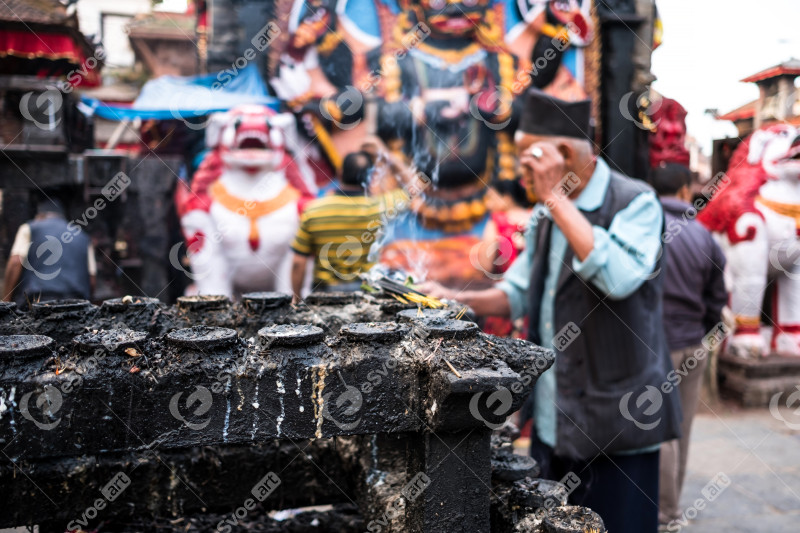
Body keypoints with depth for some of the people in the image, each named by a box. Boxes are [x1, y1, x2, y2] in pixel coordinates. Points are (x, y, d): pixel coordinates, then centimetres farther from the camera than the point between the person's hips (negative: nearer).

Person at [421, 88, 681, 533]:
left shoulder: (635, 203, -11)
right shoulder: (545, 214, 11)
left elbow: (617, 277, -30)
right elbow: (519, 294, 18)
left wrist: (556, 196, -25)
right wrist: (455, 300, 1)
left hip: (615, 424, -7)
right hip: (552, 423, 7)